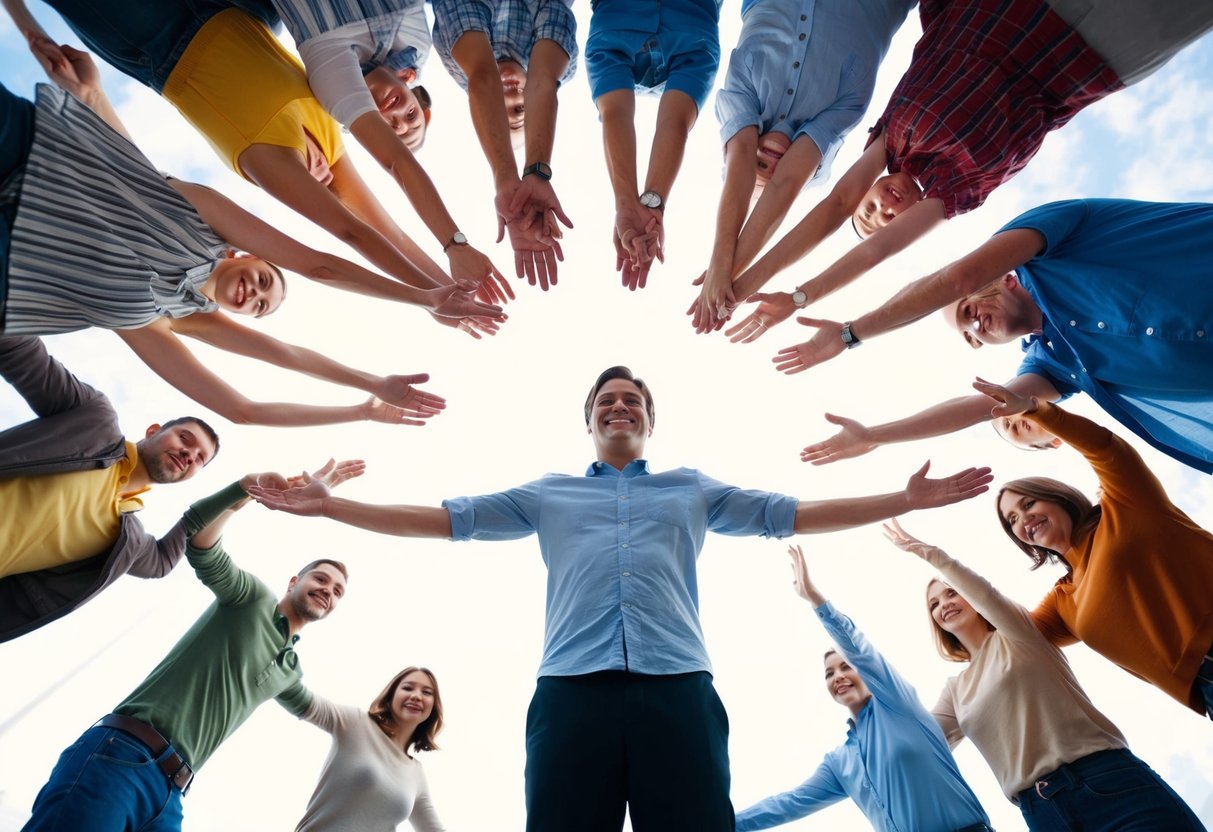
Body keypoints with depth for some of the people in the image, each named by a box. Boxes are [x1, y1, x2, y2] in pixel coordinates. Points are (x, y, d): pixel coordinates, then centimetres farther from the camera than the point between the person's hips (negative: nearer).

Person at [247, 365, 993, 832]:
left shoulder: (694, 489, 20)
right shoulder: (548, 495, 20)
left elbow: (789, 514, 17)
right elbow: (449, 518, 17)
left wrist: (907, 499, 12)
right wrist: (328, 505, 13)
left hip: (678, 687, 0)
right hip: (572, 690, 0)